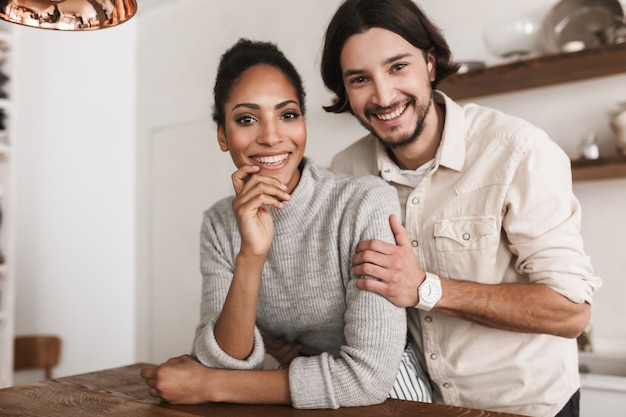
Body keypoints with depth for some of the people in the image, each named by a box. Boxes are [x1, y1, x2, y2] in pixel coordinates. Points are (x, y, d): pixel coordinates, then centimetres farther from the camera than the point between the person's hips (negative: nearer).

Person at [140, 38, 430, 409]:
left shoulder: (368, 204, -18)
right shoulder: (220, 225, -4)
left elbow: (370, 376, -22)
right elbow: (222, 364, -10)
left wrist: (209, 386, -16)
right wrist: (250, 256, -26)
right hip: (280, 406, 2)